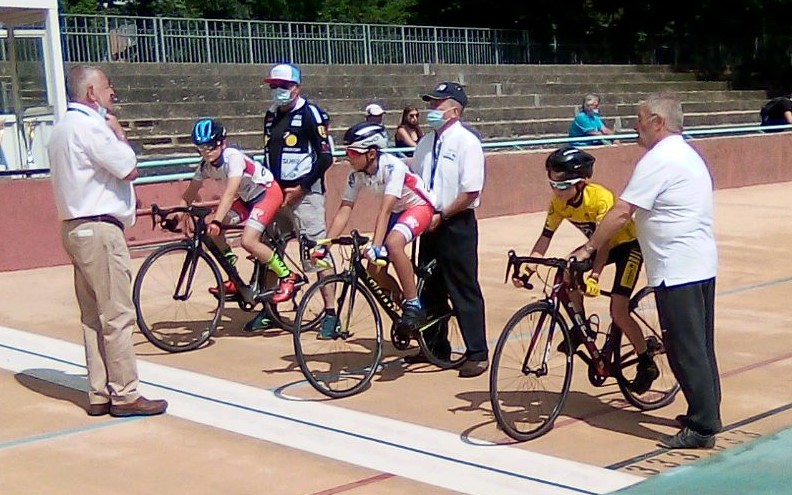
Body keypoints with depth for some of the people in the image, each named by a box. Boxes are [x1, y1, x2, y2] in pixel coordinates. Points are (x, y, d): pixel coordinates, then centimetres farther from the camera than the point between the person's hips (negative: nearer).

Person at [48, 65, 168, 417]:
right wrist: (118, 131, -3)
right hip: (99, 229, -11)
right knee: (118, 316, -7)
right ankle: (126, 395, -3)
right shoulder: (89, 126, -15)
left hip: (77, 228, 11)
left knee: (94, 316, 11)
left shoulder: (64, 127, 18)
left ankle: (99, 394, 15)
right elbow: (129, 168, -15)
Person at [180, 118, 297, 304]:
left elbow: (229, 193, -40)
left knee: (248, 241, -25)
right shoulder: (206, 165, -6)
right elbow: (190, 192, -1)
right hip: (247, 198, 8)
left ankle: (287, 276, -6)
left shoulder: (233, 157, -28)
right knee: (209, 226, -7)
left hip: (268, 193, -8)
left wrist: (217, 221, -50)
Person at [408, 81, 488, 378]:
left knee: (464, 291, -2)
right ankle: (436, 347, 27)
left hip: (456, 223, -7)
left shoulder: (466, 142, -11)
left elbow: (471, 191, -16)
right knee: (430, 288, 14)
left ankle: (477, 354, 6)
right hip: (430, 224, 7)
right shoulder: (425, 143, 10)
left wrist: (441, 216, -16)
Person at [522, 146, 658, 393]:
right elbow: (546, 236, -15)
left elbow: (605, 240, -37)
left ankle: (647, 364, 3)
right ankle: (580, 327, 3)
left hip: (629, 244, -7)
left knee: (618, 312, -15)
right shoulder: (559, 202, -14)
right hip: (600, 244, 7)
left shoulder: (600, 198, -33)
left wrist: (594, 276, -47)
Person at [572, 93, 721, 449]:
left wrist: (588, 249, -11)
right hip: (702, 264, 10)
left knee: (686, 351, -5)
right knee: (700, 347, 16)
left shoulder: (658, 160, -15)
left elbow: (621, 213, -19)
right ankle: (707, 416, 24)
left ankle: (702, 428, 0)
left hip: (677, 269, -10)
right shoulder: (686, 153, 17)